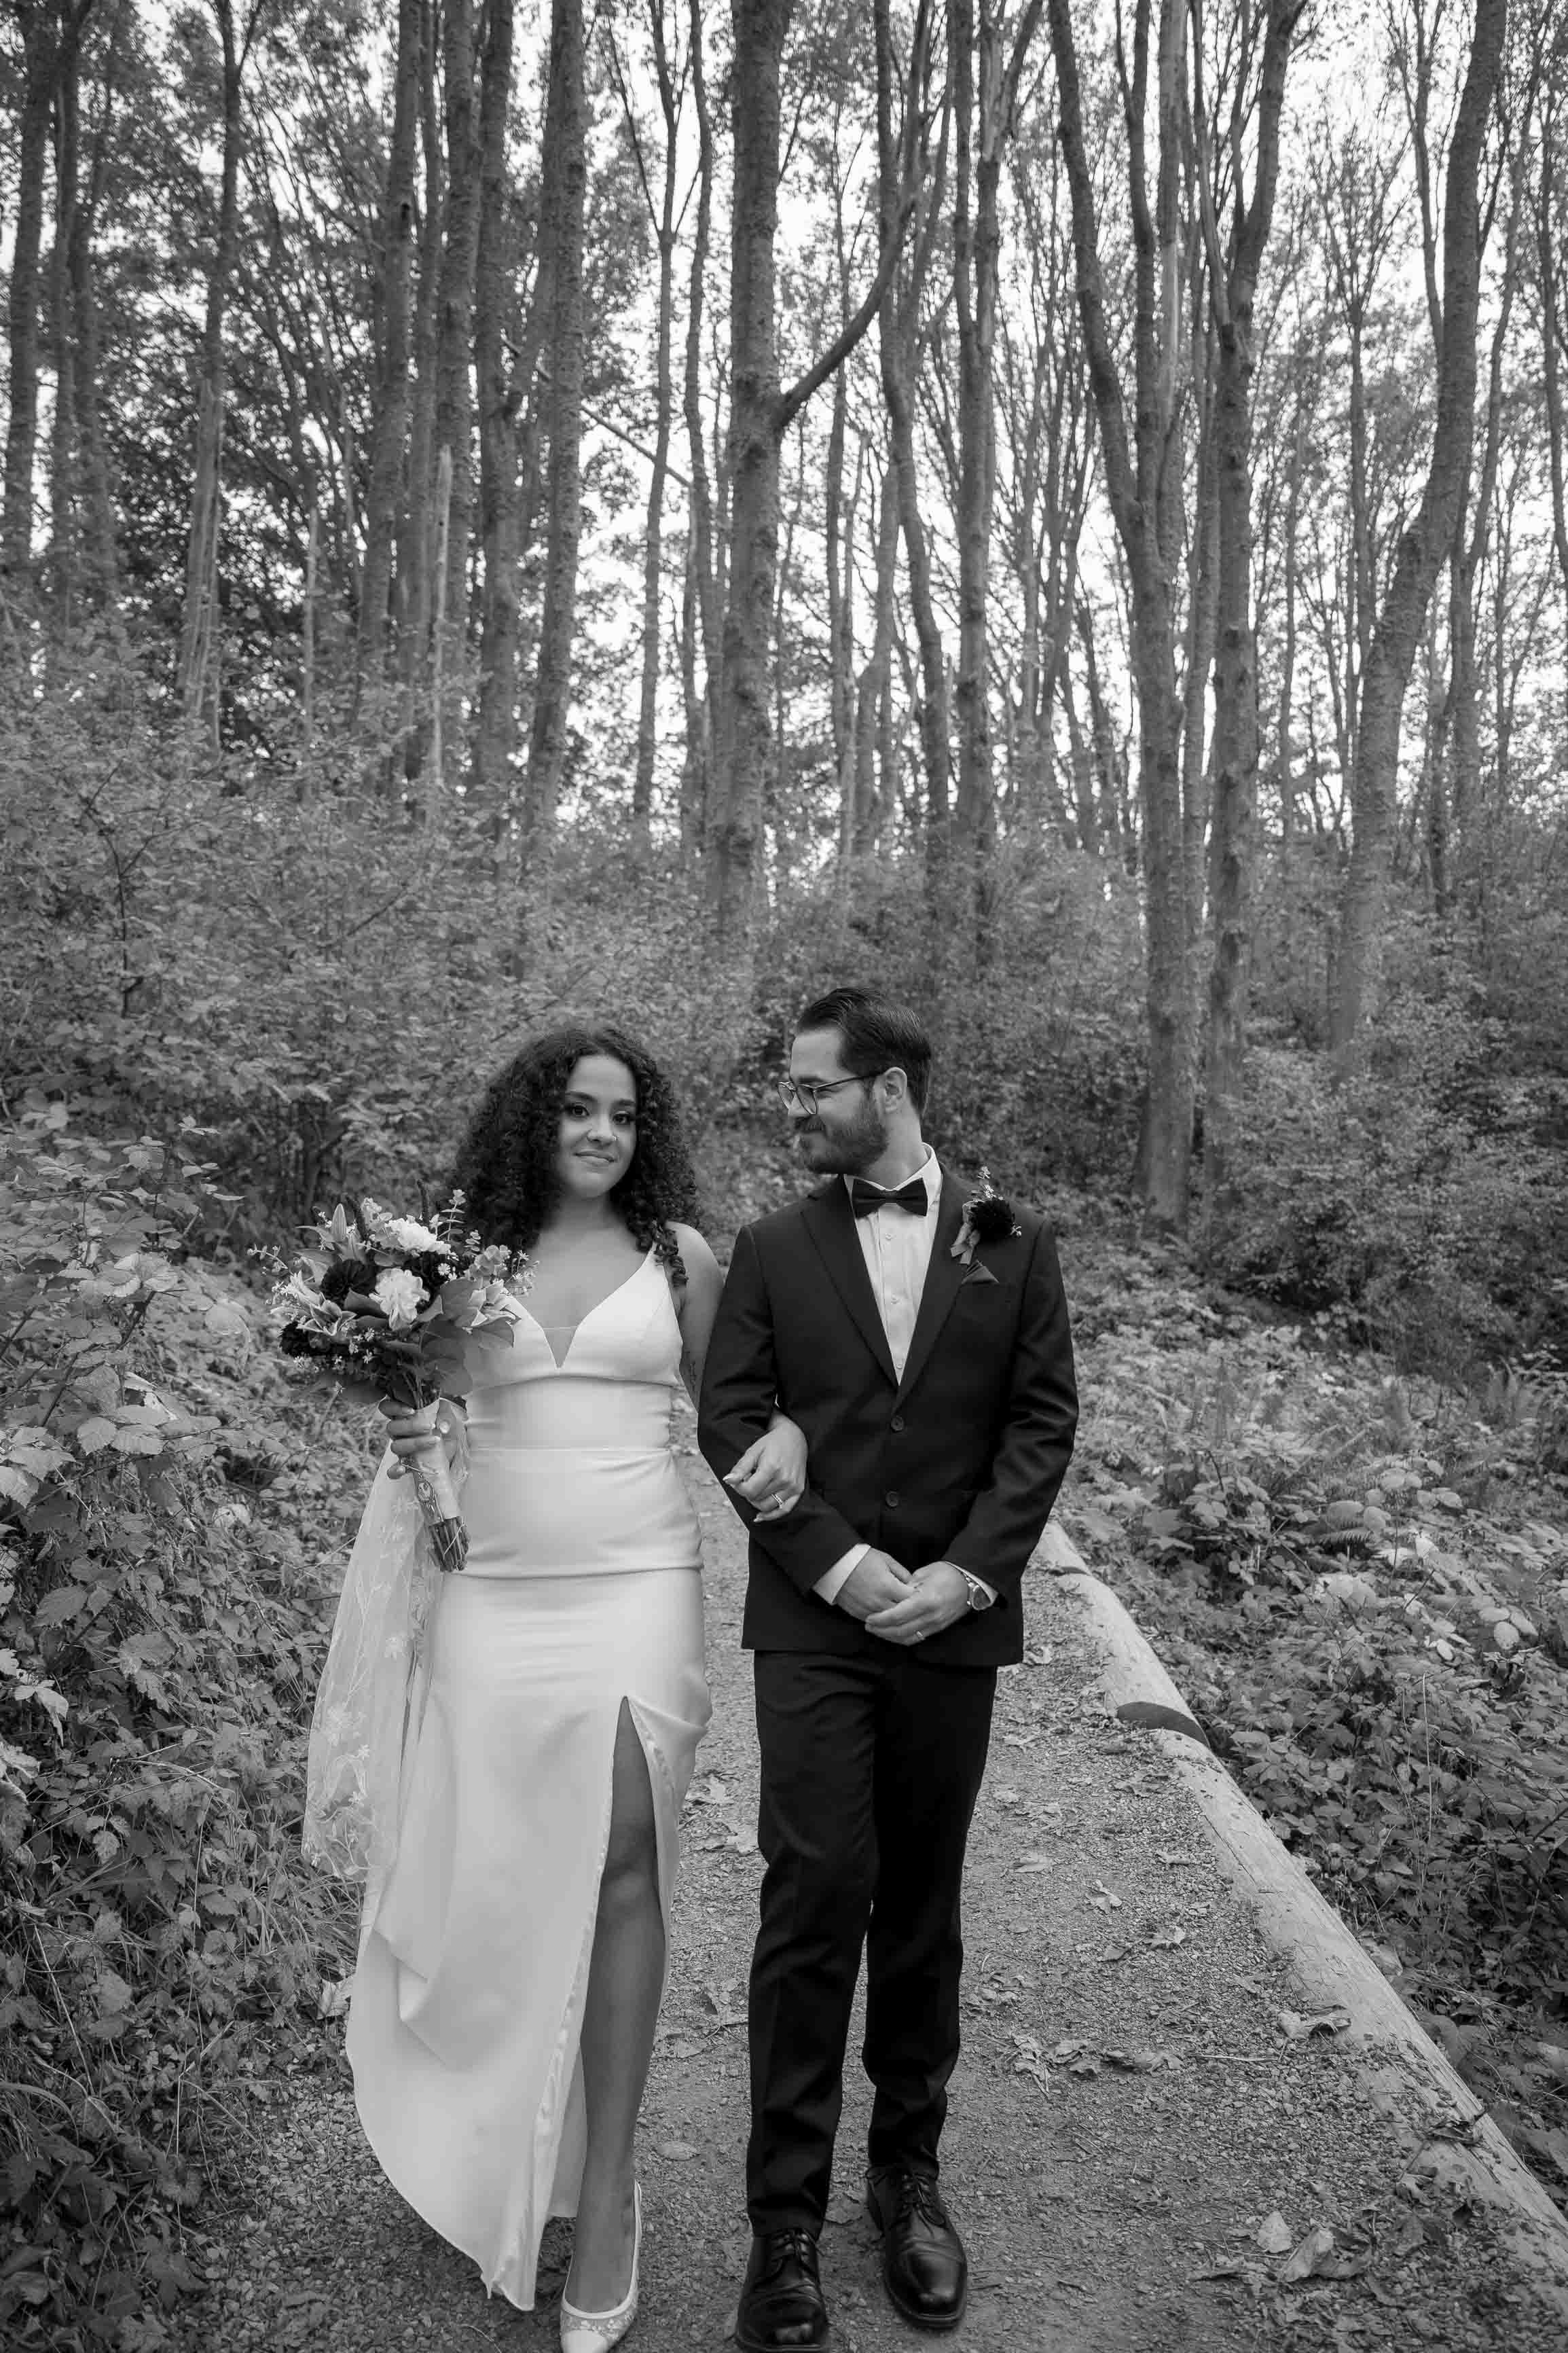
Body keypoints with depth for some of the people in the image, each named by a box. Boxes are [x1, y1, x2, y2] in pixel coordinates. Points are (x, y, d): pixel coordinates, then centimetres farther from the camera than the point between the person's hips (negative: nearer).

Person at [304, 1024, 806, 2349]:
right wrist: (406, 1429, -6)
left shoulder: (678, 1254, 4)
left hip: (636, 1588, -1)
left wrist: (784, 1431, -7)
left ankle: (603, 2191, 6)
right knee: (495, 1877, 7)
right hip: (494, 1595, 2)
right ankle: (494, 2147, 32)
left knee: (620, 1857, -9)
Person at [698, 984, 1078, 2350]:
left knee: (922, 1904, 13)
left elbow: (1044, 1421, 0)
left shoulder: (1013, 1245, 4)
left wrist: (966, 1571, -11)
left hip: (956, 1622, 1)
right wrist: (838, 1561, -12)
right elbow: (729, 1421, -2)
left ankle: (909, 2173, 30)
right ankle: (787, 2222, 11)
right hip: (814, 1620, -1)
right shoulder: (772, 1250, 3)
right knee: (816, 1896, -4)